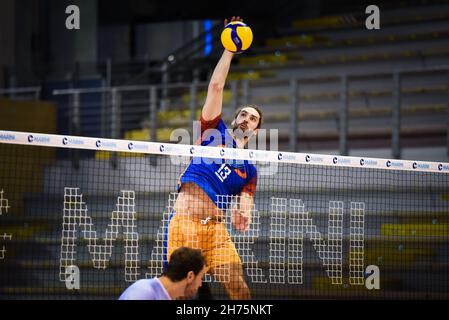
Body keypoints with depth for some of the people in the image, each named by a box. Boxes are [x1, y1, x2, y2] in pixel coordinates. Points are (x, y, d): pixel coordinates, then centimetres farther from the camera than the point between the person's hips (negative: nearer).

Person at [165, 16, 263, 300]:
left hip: (215, 226, 3)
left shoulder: (249, 171, 17)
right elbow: (216, 87, 6)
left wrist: (242, 218, -16)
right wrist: (229, 50, 4)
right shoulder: (216, 132, 14)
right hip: (184, 221, -3)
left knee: (240, 289, -9)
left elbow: (243, 210, 8)